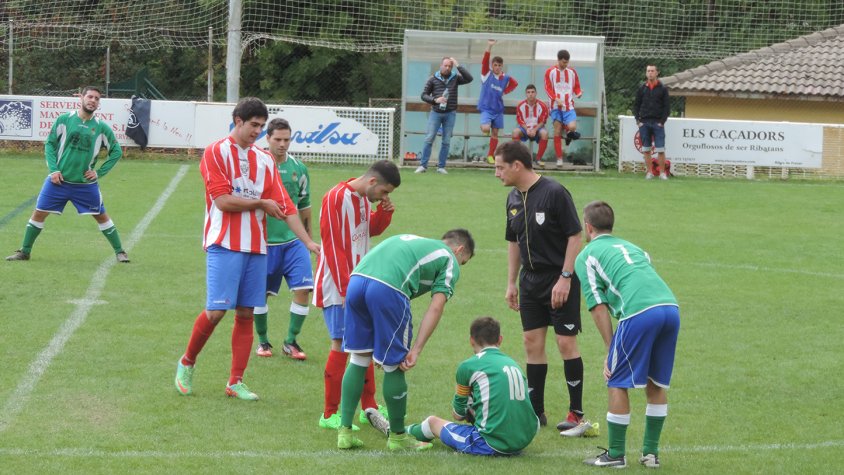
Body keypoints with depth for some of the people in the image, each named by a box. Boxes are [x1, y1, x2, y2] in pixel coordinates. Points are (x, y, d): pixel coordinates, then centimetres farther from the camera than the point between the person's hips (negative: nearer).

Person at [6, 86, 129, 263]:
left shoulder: (101, 127, -2)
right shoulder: (64, 120, -2)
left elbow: (116, 151, 8)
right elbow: (50, 144, 3)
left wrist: (99, 172, 0)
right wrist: (53, 169, -7)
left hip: (86, 183, 0)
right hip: (59, 180, 0)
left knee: (102, 216, 3)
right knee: (39, 213, 0)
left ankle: (120, 252, 16)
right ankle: (24, 252, 14)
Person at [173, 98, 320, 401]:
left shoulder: (265, 160, 12)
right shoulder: (216, 153, -3)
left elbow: (284, 206, 8)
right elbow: (222, 200, -12)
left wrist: (309, 242, 0)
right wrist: (262, 204, -4)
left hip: (256, 247, 5)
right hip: (224, 245, -5)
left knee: (245, 314, 4)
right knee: (216, 311, -10)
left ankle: (236, 382, 10)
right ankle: (187, 364, 12)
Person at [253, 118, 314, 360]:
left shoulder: (298, 168, 6)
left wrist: (308, 241, 17)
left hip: (293, 241, 2)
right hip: (264, 241, -2)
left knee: (303, 290, -9)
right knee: (260, 294, 2)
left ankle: (291, 341, 5)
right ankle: (262, 341, 21)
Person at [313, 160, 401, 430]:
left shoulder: (365, 198, 8)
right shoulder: (336, 198, -17)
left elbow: (372, 230, 23)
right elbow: (332, 246, -19)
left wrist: (385, 211, 2)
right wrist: (346, 289, -20)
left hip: (359, 285, 9)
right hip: (337, 289, -9)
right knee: (341, 345, -9)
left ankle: (368, 407, 21)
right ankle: (329, 415, -3)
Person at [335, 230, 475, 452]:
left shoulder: (410, 239, 37)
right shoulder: (450, 262, 19)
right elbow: (435, 307, 5)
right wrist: (416, 350, 1)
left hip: (356, 279, 6)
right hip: (388, 289, -6)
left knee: (359, 359, 18)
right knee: (394, 366, 9)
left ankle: (345, 432, 19)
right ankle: (397, 437, 22)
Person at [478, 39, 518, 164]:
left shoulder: (506, 78, 2)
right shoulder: (487, 74, -7)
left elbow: (515, 83, 20)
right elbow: (484, 61, -22)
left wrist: (505, 91, 3)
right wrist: (489, 47, -34)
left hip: (498, 109, 4)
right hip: (486, 108, -4)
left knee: (495, 133, 8)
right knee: (486, 129, -23)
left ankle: (490, 155, 20)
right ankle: (482, 126, 14)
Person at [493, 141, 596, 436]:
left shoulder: (554, 193, -15)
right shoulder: (514, 199, 7)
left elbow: (575, 236, -14)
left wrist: (565, 278, -18)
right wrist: (511, 283, 15)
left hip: (560, 280, -7)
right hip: (531, 280, 7)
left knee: (566, 343, -7)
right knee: (532, 343, 6)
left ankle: (577, 415, -2)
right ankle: (536, 412, 14)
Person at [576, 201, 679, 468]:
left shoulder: (586, 256, 14)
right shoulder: (631, 248, 33)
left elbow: (599, 307, 5)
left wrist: (610, 351, 9)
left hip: (639, 313, -6)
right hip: (670, 306, 6)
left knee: (618, 383, 7)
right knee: (656, 383, 18)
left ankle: (615, 455, 10)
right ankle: (651, 453, 21)